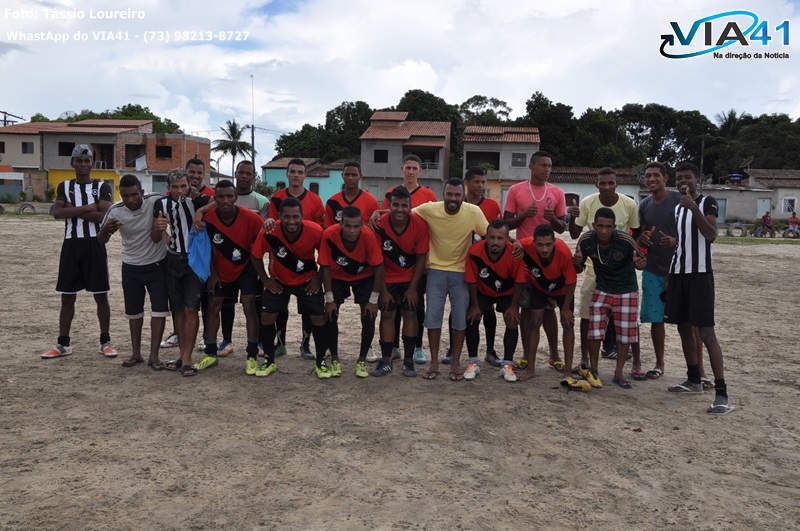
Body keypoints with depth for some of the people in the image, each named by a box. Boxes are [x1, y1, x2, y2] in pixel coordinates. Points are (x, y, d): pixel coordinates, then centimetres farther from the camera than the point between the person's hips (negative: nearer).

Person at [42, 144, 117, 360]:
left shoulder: (102, 187, 2)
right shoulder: (64, 187, 9)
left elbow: (104, 216, -14)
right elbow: (57, 213, -7)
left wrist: (73, 211, -10)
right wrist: (86, 208, -16)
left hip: (94, 244, -2)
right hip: (71, 244, 3)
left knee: (101, 295, 2)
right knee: (67, 296, 7)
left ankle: (105, 342, 11)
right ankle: (63, 344, 17)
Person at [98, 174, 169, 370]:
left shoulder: (156, 201, -20)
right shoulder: (115, 211, -13)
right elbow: (100, 241, -5)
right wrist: (106, 230, -28)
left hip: (157, 265, -2)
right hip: (131, 267, 2)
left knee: (159, 309, -5)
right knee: (134, 311, 12)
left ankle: (154, 355, 3)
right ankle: (136, 353, 26)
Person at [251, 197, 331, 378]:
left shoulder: (315, 231, -28)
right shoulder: (269, 232, -28)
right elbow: (256, 256, -9)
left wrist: (319, 278, -8)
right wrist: (265, 280, -8)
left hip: (308, 280, -1)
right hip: (278, 280, 1)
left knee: (319, 318, -6)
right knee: (267, 317, -4)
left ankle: (321, 363, 12)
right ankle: (269, 361, 17)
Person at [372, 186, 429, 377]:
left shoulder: (420, 224, -19)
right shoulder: (380, 224, -20)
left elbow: (421, 258, -10)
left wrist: (413, 288, -9)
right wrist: (383, 290, -9)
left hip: (411, 277, 0)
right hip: (388, 278, 0)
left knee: (410, 314, 0)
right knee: (387, 314, 1)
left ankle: (408, 360, 10)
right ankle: (386, 360, 11)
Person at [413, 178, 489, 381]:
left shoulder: (473, 212, -14)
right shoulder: (429, 209, -14)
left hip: (461, 272, 0)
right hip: (436, 270, 0)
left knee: (460, 317, 4)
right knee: (433, 315, 2)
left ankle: (456, 362, 19)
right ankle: (434, 362, 16)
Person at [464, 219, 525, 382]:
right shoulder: (475, 252, -33)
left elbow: (519, 281, -17)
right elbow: (471, 281, -18)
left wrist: (514, 306, -11)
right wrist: (475, 305, -10)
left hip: (507, 292, 0)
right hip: (482, 292, 0)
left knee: (512, 322, -10)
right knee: (472, 320, -10)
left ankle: (507, 365, 4)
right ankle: (473, 363, 5)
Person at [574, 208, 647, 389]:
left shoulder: (625, 240, -27)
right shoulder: (586, 240, -20)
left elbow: (642, 260, -11)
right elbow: (579, 269, -5)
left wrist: (640, 263, -36)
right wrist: (578, 262, -29)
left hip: (627, 291, -1)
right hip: (602, 289, 1)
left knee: (625, 333, 4)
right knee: (595, 329, -5)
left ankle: (618, 374, 20)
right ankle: (593, 370, 14)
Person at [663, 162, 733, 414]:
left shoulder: (708, 202, -4)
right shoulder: (677, 207, 16)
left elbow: (711, 235, -19)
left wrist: (694, 207, -25)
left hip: (700, 274, -7)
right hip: (678, 273, 7)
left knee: (706, 331, -12)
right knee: (683, 327, 10)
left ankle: (721, 394, -11)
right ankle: (694, 380, 23)